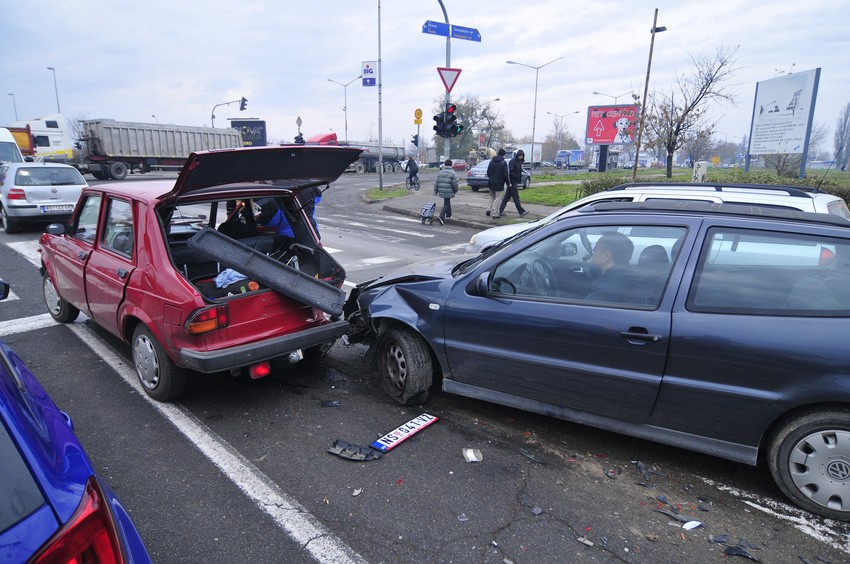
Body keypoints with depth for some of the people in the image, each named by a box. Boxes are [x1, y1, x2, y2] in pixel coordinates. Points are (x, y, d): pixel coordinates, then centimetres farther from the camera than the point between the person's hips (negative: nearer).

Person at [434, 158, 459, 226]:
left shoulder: (440, 172, 8)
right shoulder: (452, 173, -8)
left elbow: (436, 182, 7)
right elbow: (455, 184, -10)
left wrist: (435, 191, 12)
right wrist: (455, 191, 7)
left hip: (441, 191, 5)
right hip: (449, 192, -5)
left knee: (447, 202, 24)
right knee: (446, 204, -2)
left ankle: (448, 215, 35)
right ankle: (441, 217, -19)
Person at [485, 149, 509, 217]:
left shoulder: (492, 161, 7)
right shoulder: (503, 163, -11)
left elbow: (488, 172, 12)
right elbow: (505, 174, -13)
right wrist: (507, 182, -3)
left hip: (491, 183, 5)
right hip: (499, 183, -5)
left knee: (491, 197, 20)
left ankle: (489, 209, 5)